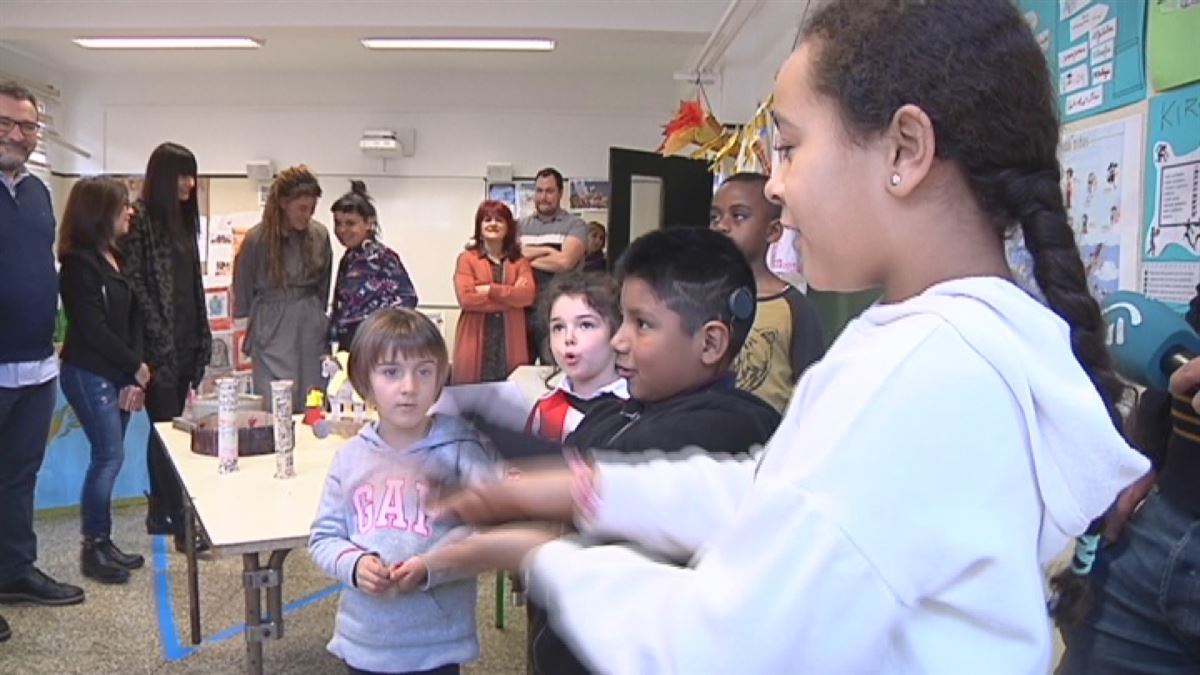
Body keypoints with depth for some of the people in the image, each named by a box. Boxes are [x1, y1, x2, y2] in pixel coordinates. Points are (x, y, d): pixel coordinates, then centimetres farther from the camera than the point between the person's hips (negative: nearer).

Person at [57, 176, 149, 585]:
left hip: (117, 373, 7)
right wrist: (137, 367, -7)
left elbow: (133, 318, 6)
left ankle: (102, 542, 18)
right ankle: (92, 549, 7)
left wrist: (133, 377, -3)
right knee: (110, 456, -6)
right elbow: (93, 328, -16)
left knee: (107, 456, 10)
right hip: (89, 375, -7)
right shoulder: (79, 263, -13)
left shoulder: (117, 257, 11)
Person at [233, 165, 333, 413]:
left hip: (312, 333, 3)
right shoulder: (257, 239, -7)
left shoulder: (319, 235, 1)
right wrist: (249, 331, 9)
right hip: (272, 335, -3)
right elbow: (243, 292, 5)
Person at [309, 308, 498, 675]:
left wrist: (431, 569, -25)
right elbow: (323, 538, 5)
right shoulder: (351, 456, -1)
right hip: (363, 644, 3)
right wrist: (354, 565, -15)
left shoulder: (460, 451, -10)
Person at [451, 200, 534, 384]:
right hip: (476, 343, -2)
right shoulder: (467, 258, 4)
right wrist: (511, 295, -7)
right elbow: (466, 298, -9)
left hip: (510, 343, 2)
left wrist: (490, 289, -12)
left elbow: (527, 295, -5)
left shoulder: (519, 261, 11)